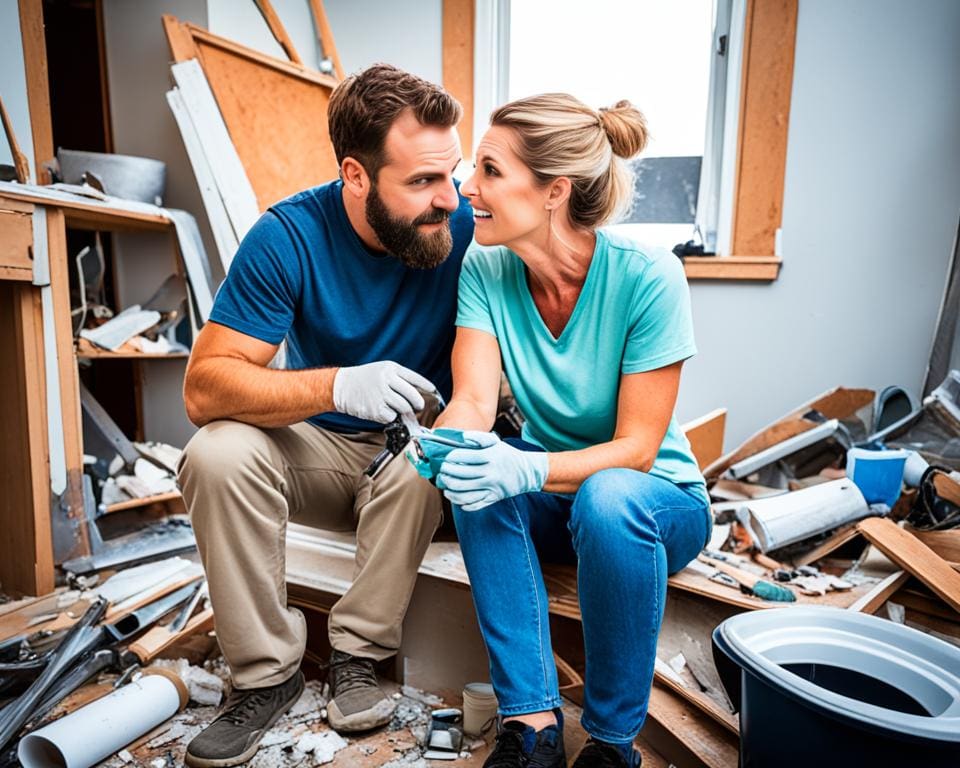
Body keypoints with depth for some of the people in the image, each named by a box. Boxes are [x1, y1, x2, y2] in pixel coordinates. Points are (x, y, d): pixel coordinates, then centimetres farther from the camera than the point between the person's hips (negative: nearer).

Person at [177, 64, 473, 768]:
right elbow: (204, 388, -22)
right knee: (218, 453, -26)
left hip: (411, 457, 0)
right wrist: (336, 386, -38)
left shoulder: (465, 230, -16)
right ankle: (267, 673, -7)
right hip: (317, 449, 1)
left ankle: (359, 657, -9)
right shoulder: (290, 236, -16)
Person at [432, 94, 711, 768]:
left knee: (607, 496, -36)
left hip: (657, 499, -3)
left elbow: (636, 447, -22)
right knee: (477, 475, -27)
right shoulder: (485, 271, -10)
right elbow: (473, 402, -17)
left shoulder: (646, 277, -22)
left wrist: (528, 469, -39)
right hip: (553, 503, 3)